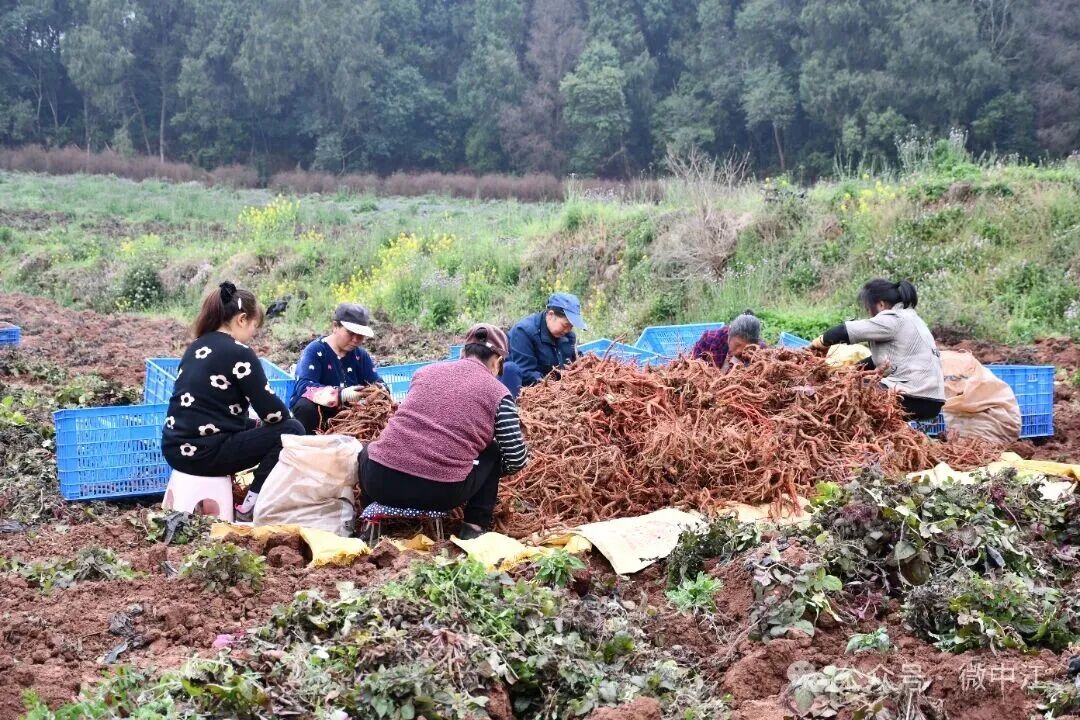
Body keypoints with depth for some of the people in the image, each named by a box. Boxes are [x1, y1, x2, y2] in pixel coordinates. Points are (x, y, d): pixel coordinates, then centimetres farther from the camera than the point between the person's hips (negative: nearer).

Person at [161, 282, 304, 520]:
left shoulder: (197, 347, 14)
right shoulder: (239, 353, -10)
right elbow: (273, 412, -10)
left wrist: (254, 423, 21)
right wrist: (285, 416, 13)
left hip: (175, 448, 9)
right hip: (204, 453, -9)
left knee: (251, 428, 31)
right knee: (291, 430, -1)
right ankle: (251, 507, -2)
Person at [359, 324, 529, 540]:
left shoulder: (426, 371, 17)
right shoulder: (498, 393, 7)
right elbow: (517, 460, 8)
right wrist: (493, 471, 31)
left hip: (381, 481, 3)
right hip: (441, 492, -3)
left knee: (368, 452, 38)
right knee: (493, 452, 25)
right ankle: (475, 527, 17)